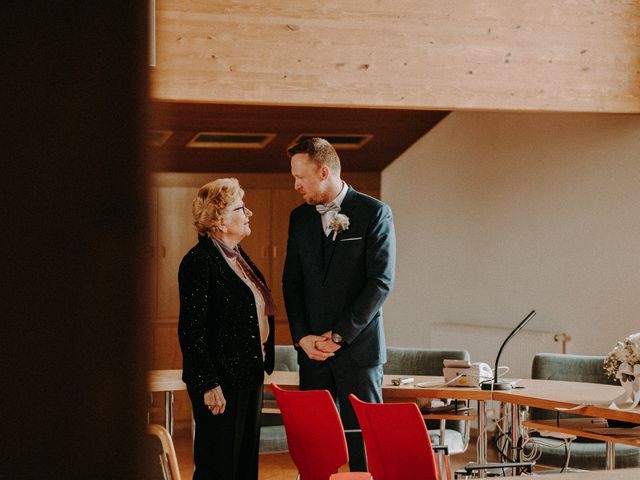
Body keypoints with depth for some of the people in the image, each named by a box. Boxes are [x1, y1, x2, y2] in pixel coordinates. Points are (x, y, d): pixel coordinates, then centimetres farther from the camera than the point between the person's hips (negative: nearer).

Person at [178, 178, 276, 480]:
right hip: (221, 382, -9)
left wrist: (263, 365, 15)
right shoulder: (199, 262, -14)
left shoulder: (238, 257, 14)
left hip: (249, 376, 9)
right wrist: (209, 385, -19)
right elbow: (191, 330, -17)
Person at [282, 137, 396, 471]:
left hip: (359, 346, -4)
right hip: (312, 349, 4)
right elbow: (291, 282, 12)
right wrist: (302, 337, -2)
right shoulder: (300, 217, 12)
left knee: (362, 441, -4)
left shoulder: (374, 212, -3)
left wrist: (339, 336, -12)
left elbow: (381, 281, -9)